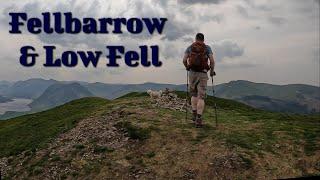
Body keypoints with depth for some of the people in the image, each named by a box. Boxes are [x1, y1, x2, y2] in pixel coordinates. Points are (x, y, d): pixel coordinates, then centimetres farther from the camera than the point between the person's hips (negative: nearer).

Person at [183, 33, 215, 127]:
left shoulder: (190, 47, 9)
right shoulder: (207, 48, 5)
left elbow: (184, 60, 0)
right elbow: (212, 61, -6)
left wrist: (187, 67, 21)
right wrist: (212, 71, 10)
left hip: (192, 73, 2)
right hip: (203, 74, -2)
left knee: (194, 94, 22)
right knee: (201, 97, -1)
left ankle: (194, 114, 15)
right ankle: (198, 120, -8)